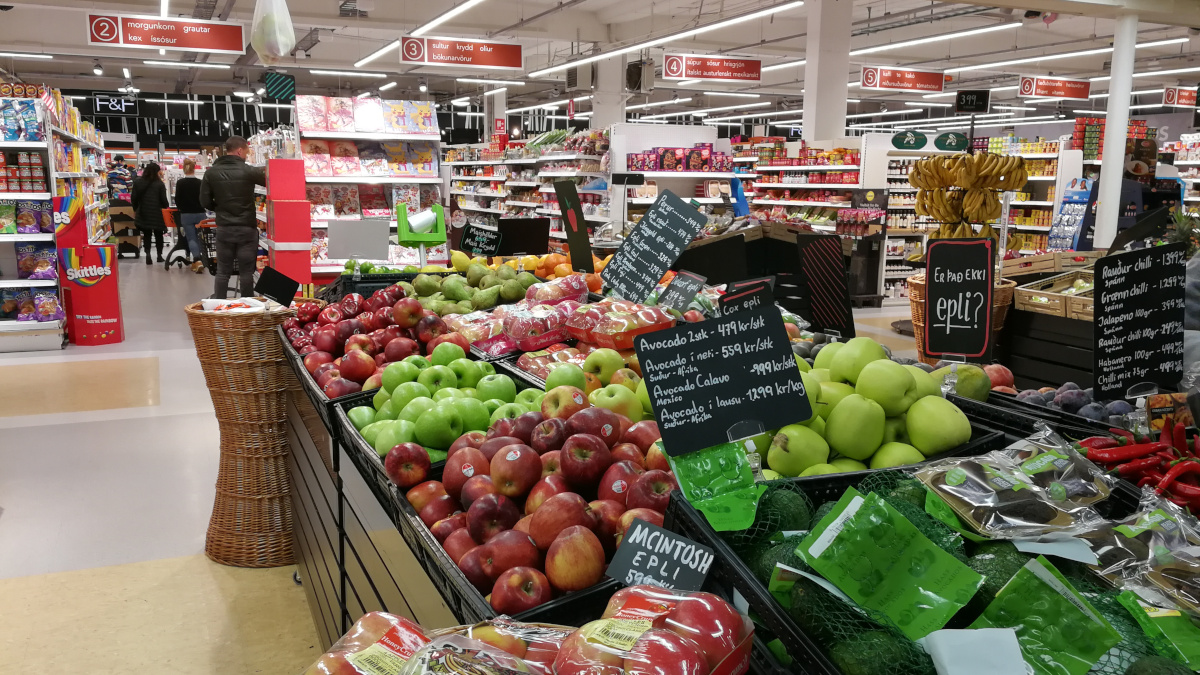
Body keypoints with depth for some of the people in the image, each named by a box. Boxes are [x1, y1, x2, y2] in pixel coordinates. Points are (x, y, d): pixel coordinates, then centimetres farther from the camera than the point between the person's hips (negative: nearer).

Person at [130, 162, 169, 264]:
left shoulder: (137, 183, 1)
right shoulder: (159, 184, -9)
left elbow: (133, 198, 4)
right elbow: (163, 200, -8)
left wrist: (135, 210, 18)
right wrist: (166, 207, 14)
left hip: (143, 213, 2)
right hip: (157, 214, -2)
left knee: (146, 235, 9)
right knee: (158, 234, 13)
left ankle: (147, 254, -7)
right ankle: (159, 255, 18)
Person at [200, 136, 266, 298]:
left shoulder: (211, 172, 0)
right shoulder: (249, 171, -10)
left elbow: (205, 201, 2)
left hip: (224, 228, 3)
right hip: (246, 228, -3)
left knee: (222, 272, 10)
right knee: (246, 273, 3)